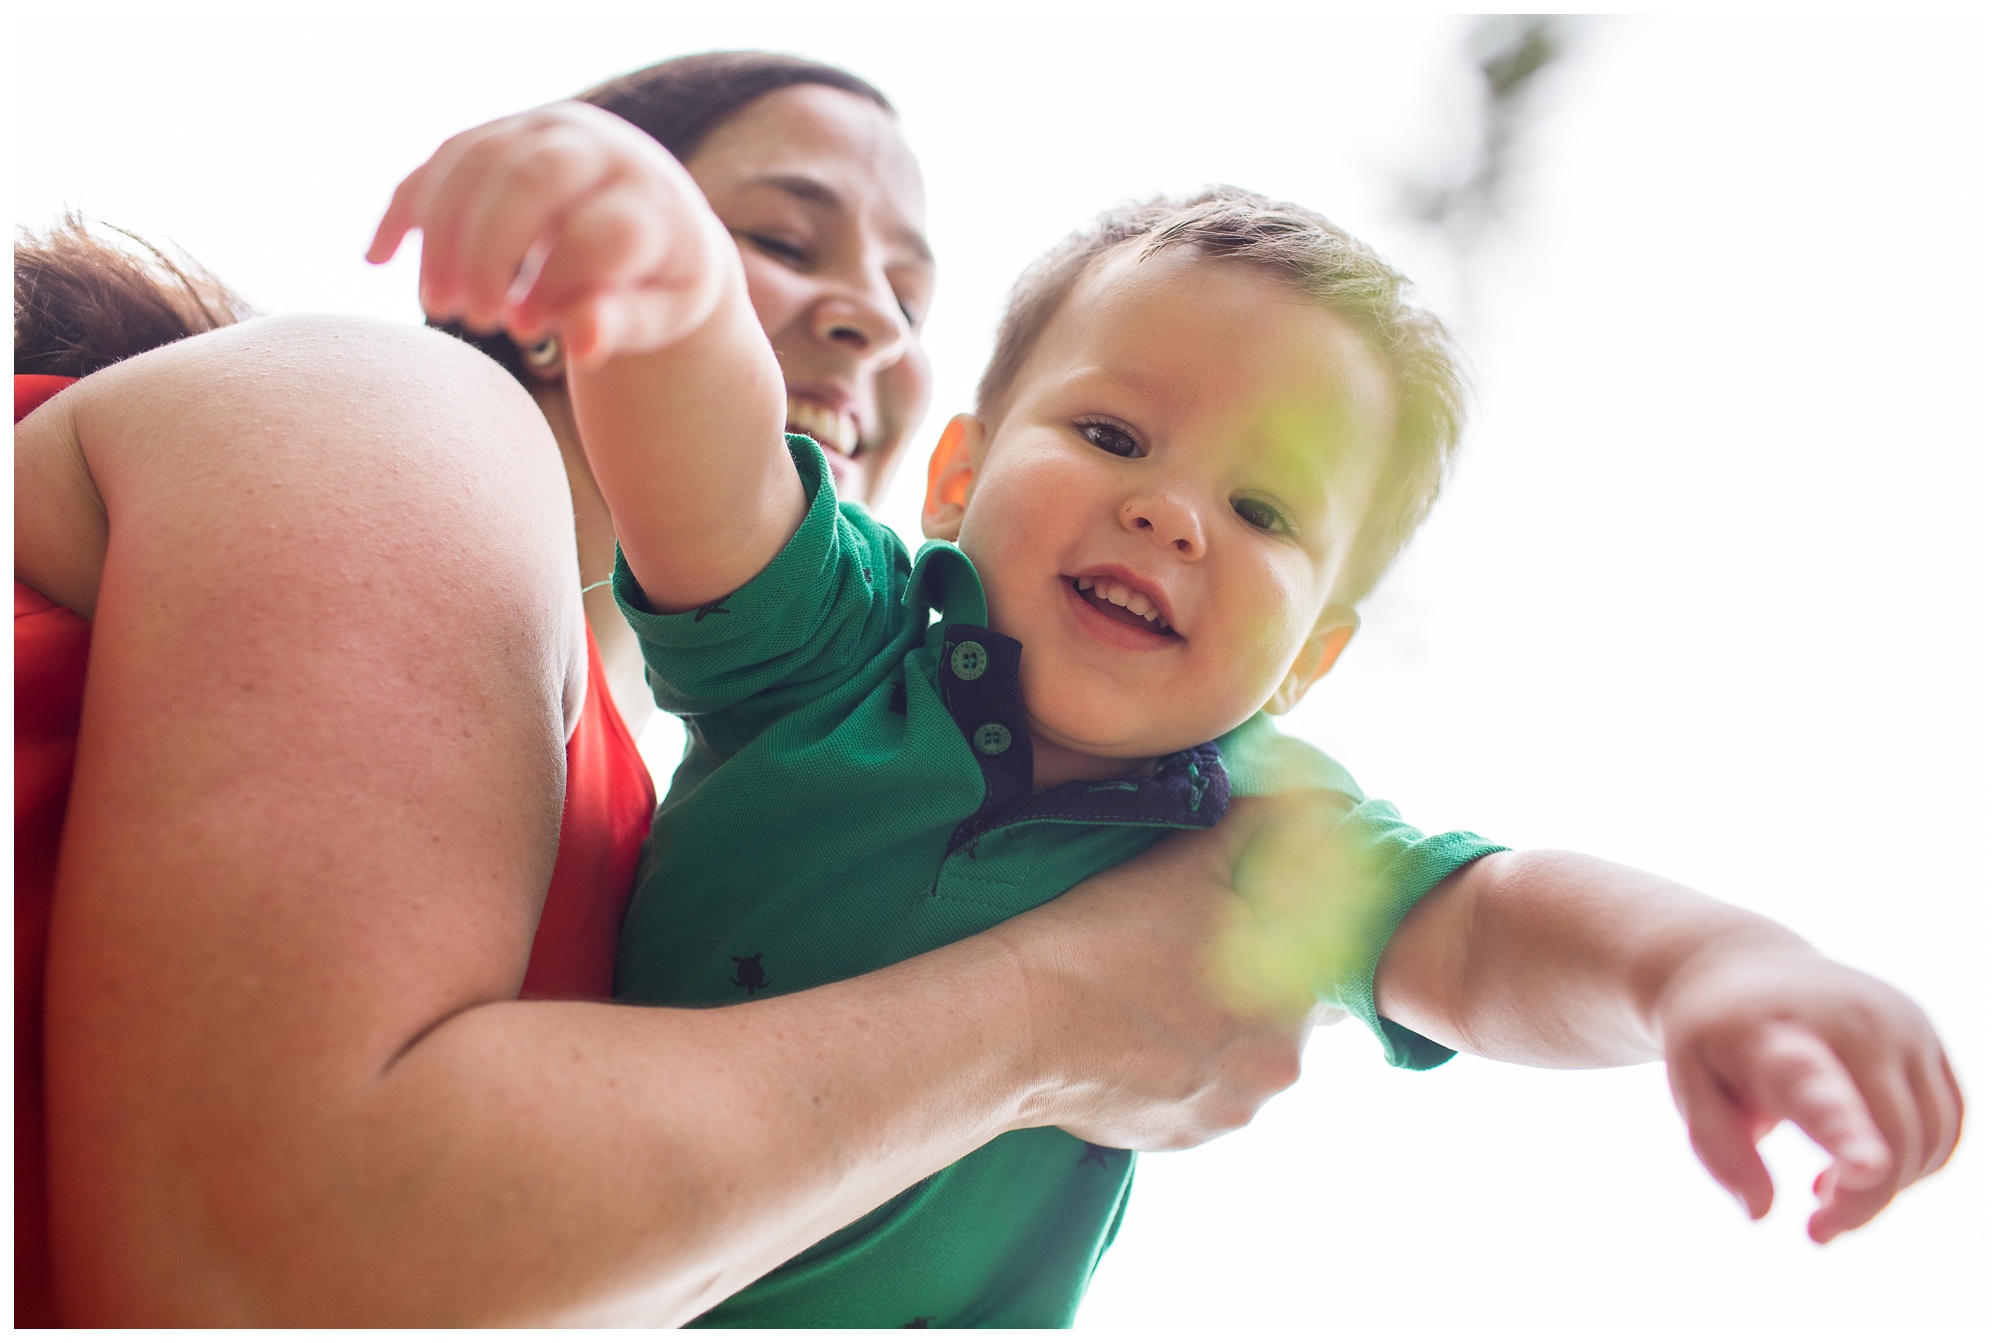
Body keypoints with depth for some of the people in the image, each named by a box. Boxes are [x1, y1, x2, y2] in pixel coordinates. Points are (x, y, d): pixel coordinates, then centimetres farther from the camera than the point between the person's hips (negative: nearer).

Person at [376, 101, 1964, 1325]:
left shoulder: (1262, 833, -10)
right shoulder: (837, 636, -16)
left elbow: (1482, 930, -23)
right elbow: (710, 464, -34)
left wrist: (1704, 962, -46)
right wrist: (669, 290, -57)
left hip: (958, 1308, 1)